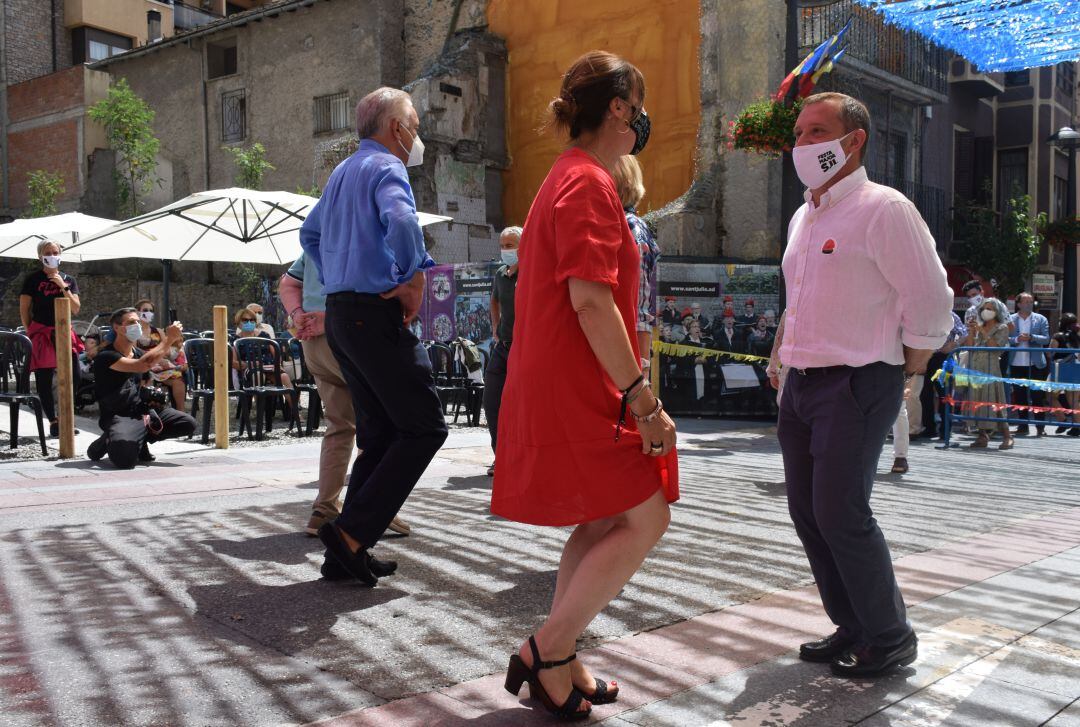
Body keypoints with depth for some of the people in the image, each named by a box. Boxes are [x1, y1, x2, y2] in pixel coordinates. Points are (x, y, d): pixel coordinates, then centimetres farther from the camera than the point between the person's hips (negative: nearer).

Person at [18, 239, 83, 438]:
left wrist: (63, 287, -7)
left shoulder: (68, 280, 10)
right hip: (41, 334, -3)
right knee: (44, 380, -1)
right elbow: (24, 310, 1)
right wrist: (30, 333, -2)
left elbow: (76, 309, 2)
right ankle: (53, 421, 7)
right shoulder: (33, 279, 0)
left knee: (74, 377, -2)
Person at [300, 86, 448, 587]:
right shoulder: (386, 168, -8)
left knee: (378, 433, 13)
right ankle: (352, 532, -10)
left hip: (340, 315, 10)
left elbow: (309, 233, 32)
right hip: (376, 315, -10)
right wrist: (414, 280, -16)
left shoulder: (343, 172, 22)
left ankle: (350, 550, 14)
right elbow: (401, 222, -29)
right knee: (424, 427, -6)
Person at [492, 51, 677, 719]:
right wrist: (643, 399, -22)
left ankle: (560, 665, 22)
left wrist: (629, 387, 24)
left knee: (603, 521, 15)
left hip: (570, 388, 11)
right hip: (575, 394, -11)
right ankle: (548, 652, 1)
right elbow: (591, 300, -23)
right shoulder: (589, 184, -14)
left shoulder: (570, 180, 20)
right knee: (645, 519, -6)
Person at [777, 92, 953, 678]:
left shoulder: (883, 209, -10)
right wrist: (790, 373, 16)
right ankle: (851, 630, 24)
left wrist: (902, 375, -5)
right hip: (801, 383, 8)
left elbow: (931, 304, -11)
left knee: (841, 516, -9)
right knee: (808, 514, 9)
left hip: (856, 386, -8)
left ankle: (890, 639, 11)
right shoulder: (803, 217, 15)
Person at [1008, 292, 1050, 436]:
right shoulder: (1010, 319, 5)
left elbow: (1046, 339, -3)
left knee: (1037, 396, 0)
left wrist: (1031, 337, -18)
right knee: (1019, 396, 7)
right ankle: (1023, 427, 15)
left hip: (1036, 364, -1)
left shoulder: (1041, 319, 5)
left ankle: (1040, 427, 5)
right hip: (1016, 364, 1)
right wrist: (1017, 339, -19)